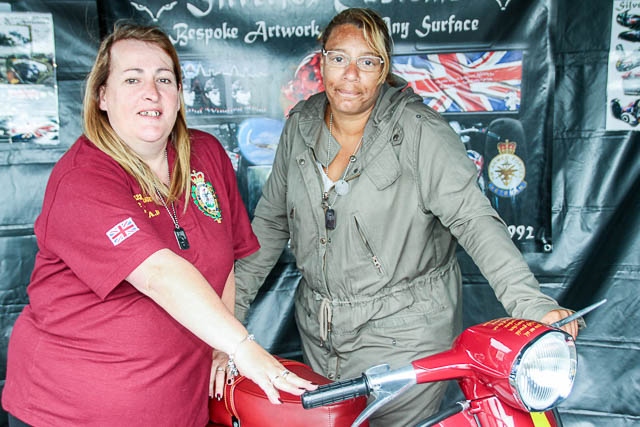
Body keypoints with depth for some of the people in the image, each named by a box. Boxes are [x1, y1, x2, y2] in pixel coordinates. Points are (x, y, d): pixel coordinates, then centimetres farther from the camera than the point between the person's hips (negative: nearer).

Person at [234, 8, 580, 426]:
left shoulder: (418, 130, -14)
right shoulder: (300, 128, 1)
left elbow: (473, 218, -19)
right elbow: (270, 221, 8)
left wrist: (531, 303, -30)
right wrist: (232, 305, 6)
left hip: (405, 334, -4)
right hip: (320, 332, 5)